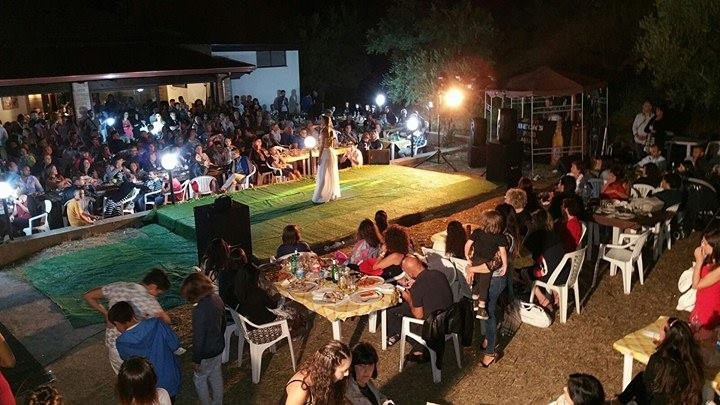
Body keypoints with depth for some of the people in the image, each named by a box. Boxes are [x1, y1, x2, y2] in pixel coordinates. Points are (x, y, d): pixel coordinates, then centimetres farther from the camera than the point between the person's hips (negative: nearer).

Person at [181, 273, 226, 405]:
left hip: (206, 353, -7)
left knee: (200, 379, 19)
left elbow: (199, 337, -25)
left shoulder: (200, 310, -34)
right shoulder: (217, 298, -11)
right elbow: (223, 323, 5)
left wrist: (196, 360, -12)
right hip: (219, 348, 7)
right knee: (216, 376, 25)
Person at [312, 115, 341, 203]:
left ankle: (321, 197, -3)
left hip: (326, 153, -8)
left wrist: (320, 157, -12)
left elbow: (322, 145, -16)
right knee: (332, 174, 15)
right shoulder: (332, 131, 8)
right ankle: (333, 194, 23)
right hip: (332, 153, 8)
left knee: (323, 175, -5)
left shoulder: (324, 130, -15)